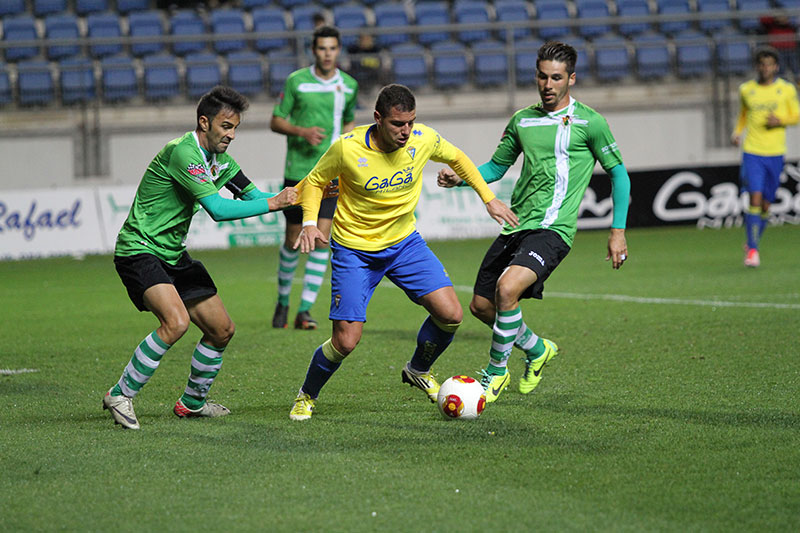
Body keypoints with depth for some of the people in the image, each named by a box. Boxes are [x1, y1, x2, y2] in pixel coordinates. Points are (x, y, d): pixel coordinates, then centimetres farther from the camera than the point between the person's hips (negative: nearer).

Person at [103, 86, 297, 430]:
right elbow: (218, 209, -26)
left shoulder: (219, 160, 9)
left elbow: (253, 196, 12)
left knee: (222, 329, 8)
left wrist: (304, 195, -3)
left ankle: (192, 402, 29)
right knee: (176, 322, -29)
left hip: (174, 256, 10)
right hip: (139, 251, -10)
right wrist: (273, 203, -22)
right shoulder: (182, 152, -21)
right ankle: (120, 396, -16)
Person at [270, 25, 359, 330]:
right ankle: (283, 301, 27)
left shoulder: (349, 85, 6)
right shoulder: (296, 81, -3)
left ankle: (305, 311, -7)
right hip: (298, 171, -1)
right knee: (293, 239, 5)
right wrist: (302, 131, -17)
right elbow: (275, 122, 1)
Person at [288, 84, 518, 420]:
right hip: (354, 250, -4)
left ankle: (418, 371, 21)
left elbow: (456, 158, 9)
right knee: (345, 341, -11)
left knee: (450, 315, -10)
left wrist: (489, 198, 8)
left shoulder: (423, 139, -14)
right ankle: (306, 396, 19)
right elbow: (314, 181, -5)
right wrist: (310, 223, -21)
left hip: (404, 242, 4)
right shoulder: (347, 148, -24)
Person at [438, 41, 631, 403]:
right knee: (481, 305, 8)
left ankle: (496, 372, -8)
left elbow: (618, 173, 4)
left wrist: (618, 231, 0)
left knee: (507, 288, -28)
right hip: (515, 226, 7)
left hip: (553, 230, -7)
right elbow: (497, 167, 23)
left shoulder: (589, 122, -3)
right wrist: (459, 179, 3)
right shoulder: (522, 120, 12)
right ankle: (536, 350, 35)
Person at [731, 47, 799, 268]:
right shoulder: (746, 90, 5)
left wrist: (781, 121, -12)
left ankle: (752, 244, 28)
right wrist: (737, 132, 3)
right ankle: (752, 250, -11)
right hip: (752, 151, -1)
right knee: (755, 198, -15)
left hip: (775, 154, 1)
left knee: (766, 204, 6)